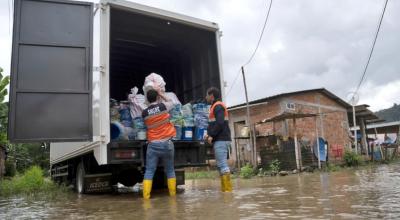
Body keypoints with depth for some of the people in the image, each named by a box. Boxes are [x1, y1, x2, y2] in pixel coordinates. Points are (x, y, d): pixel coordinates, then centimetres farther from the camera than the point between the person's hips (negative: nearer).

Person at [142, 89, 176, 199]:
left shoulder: (144, 113, 1)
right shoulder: (162, 106, -4)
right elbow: (171, 102, 15)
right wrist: (161, 94, 24)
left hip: (153, 144, 1)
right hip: (166, 143, -1)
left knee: (149, 171, 5)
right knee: (170, 170, 12)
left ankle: (146, 195, 0)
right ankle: (172, 193, 18)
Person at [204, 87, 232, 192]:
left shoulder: (218, 106, -8)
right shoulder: (215, 106, 22)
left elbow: (220, 123, -20)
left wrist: (211, 135, -15)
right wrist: (209, 134, 9)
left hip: (221, 140, -10)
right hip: (220, 140, 10)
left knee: (222, 164, -11)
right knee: (221, 164, 9)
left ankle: (228, 189, -9)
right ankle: (224, 188, 12)